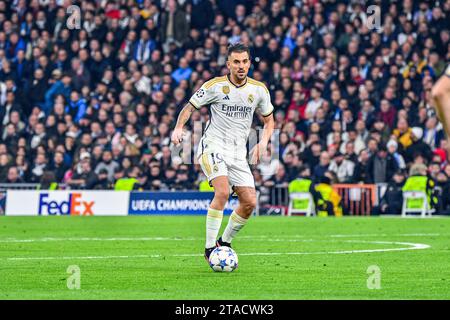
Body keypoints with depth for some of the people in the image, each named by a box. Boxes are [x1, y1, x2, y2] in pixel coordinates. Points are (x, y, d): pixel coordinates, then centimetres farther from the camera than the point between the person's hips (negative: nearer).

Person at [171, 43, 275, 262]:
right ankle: (209, 247, -19)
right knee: (222, 191, -27)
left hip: (238, 152, 5)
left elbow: (269, 120, 17)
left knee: (250, 202, -5)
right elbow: (189, 107, 3)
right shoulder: (215, 86, -6)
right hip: (213, 146, -4)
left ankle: (224, 242, 18)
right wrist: (178, 128, -15)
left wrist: (263, 141, -2)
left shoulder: (259, 90, 4)